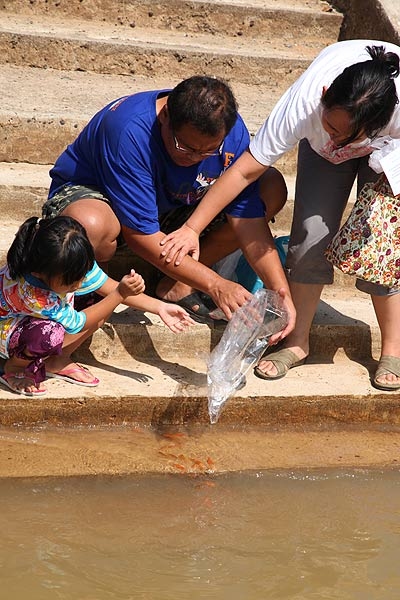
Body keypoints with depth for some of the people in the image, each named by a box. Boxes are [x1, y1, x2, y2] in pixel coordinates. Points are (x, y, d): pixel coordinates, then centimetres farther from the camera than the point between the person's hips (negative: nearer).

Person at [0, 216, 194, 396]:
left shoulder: (72, 267, -24)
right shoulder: (30, 292, -41)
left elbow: (109, 286, -12)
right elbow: (75, 323, -31)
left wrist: (160, 307, -17)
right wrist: (120, 294, -35)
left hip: (46, 317, 7)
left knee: (103, 309, -14)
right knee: (51, 333, -40)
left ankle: (55, 362, 0)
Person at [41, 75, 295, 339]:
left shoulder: (233, 131, -20)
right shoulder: (129, 132, -36)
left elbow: (249, 219, -17)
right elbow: (140, 234, -34)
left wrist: (282, 293, -28)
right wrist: (215, 284, -34)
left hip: (170, 208, 5)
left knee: (273, 188, -13)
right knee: (92, 225, -44)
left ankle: (178, 284, -7)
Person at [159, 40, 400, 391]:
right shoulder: (303, 104, -42)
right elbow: (245, 170, -35)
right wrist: (192, 228, -34)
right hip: (320, 150, 1)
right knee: (311, 233, -11)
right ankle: (297, 341, 5)